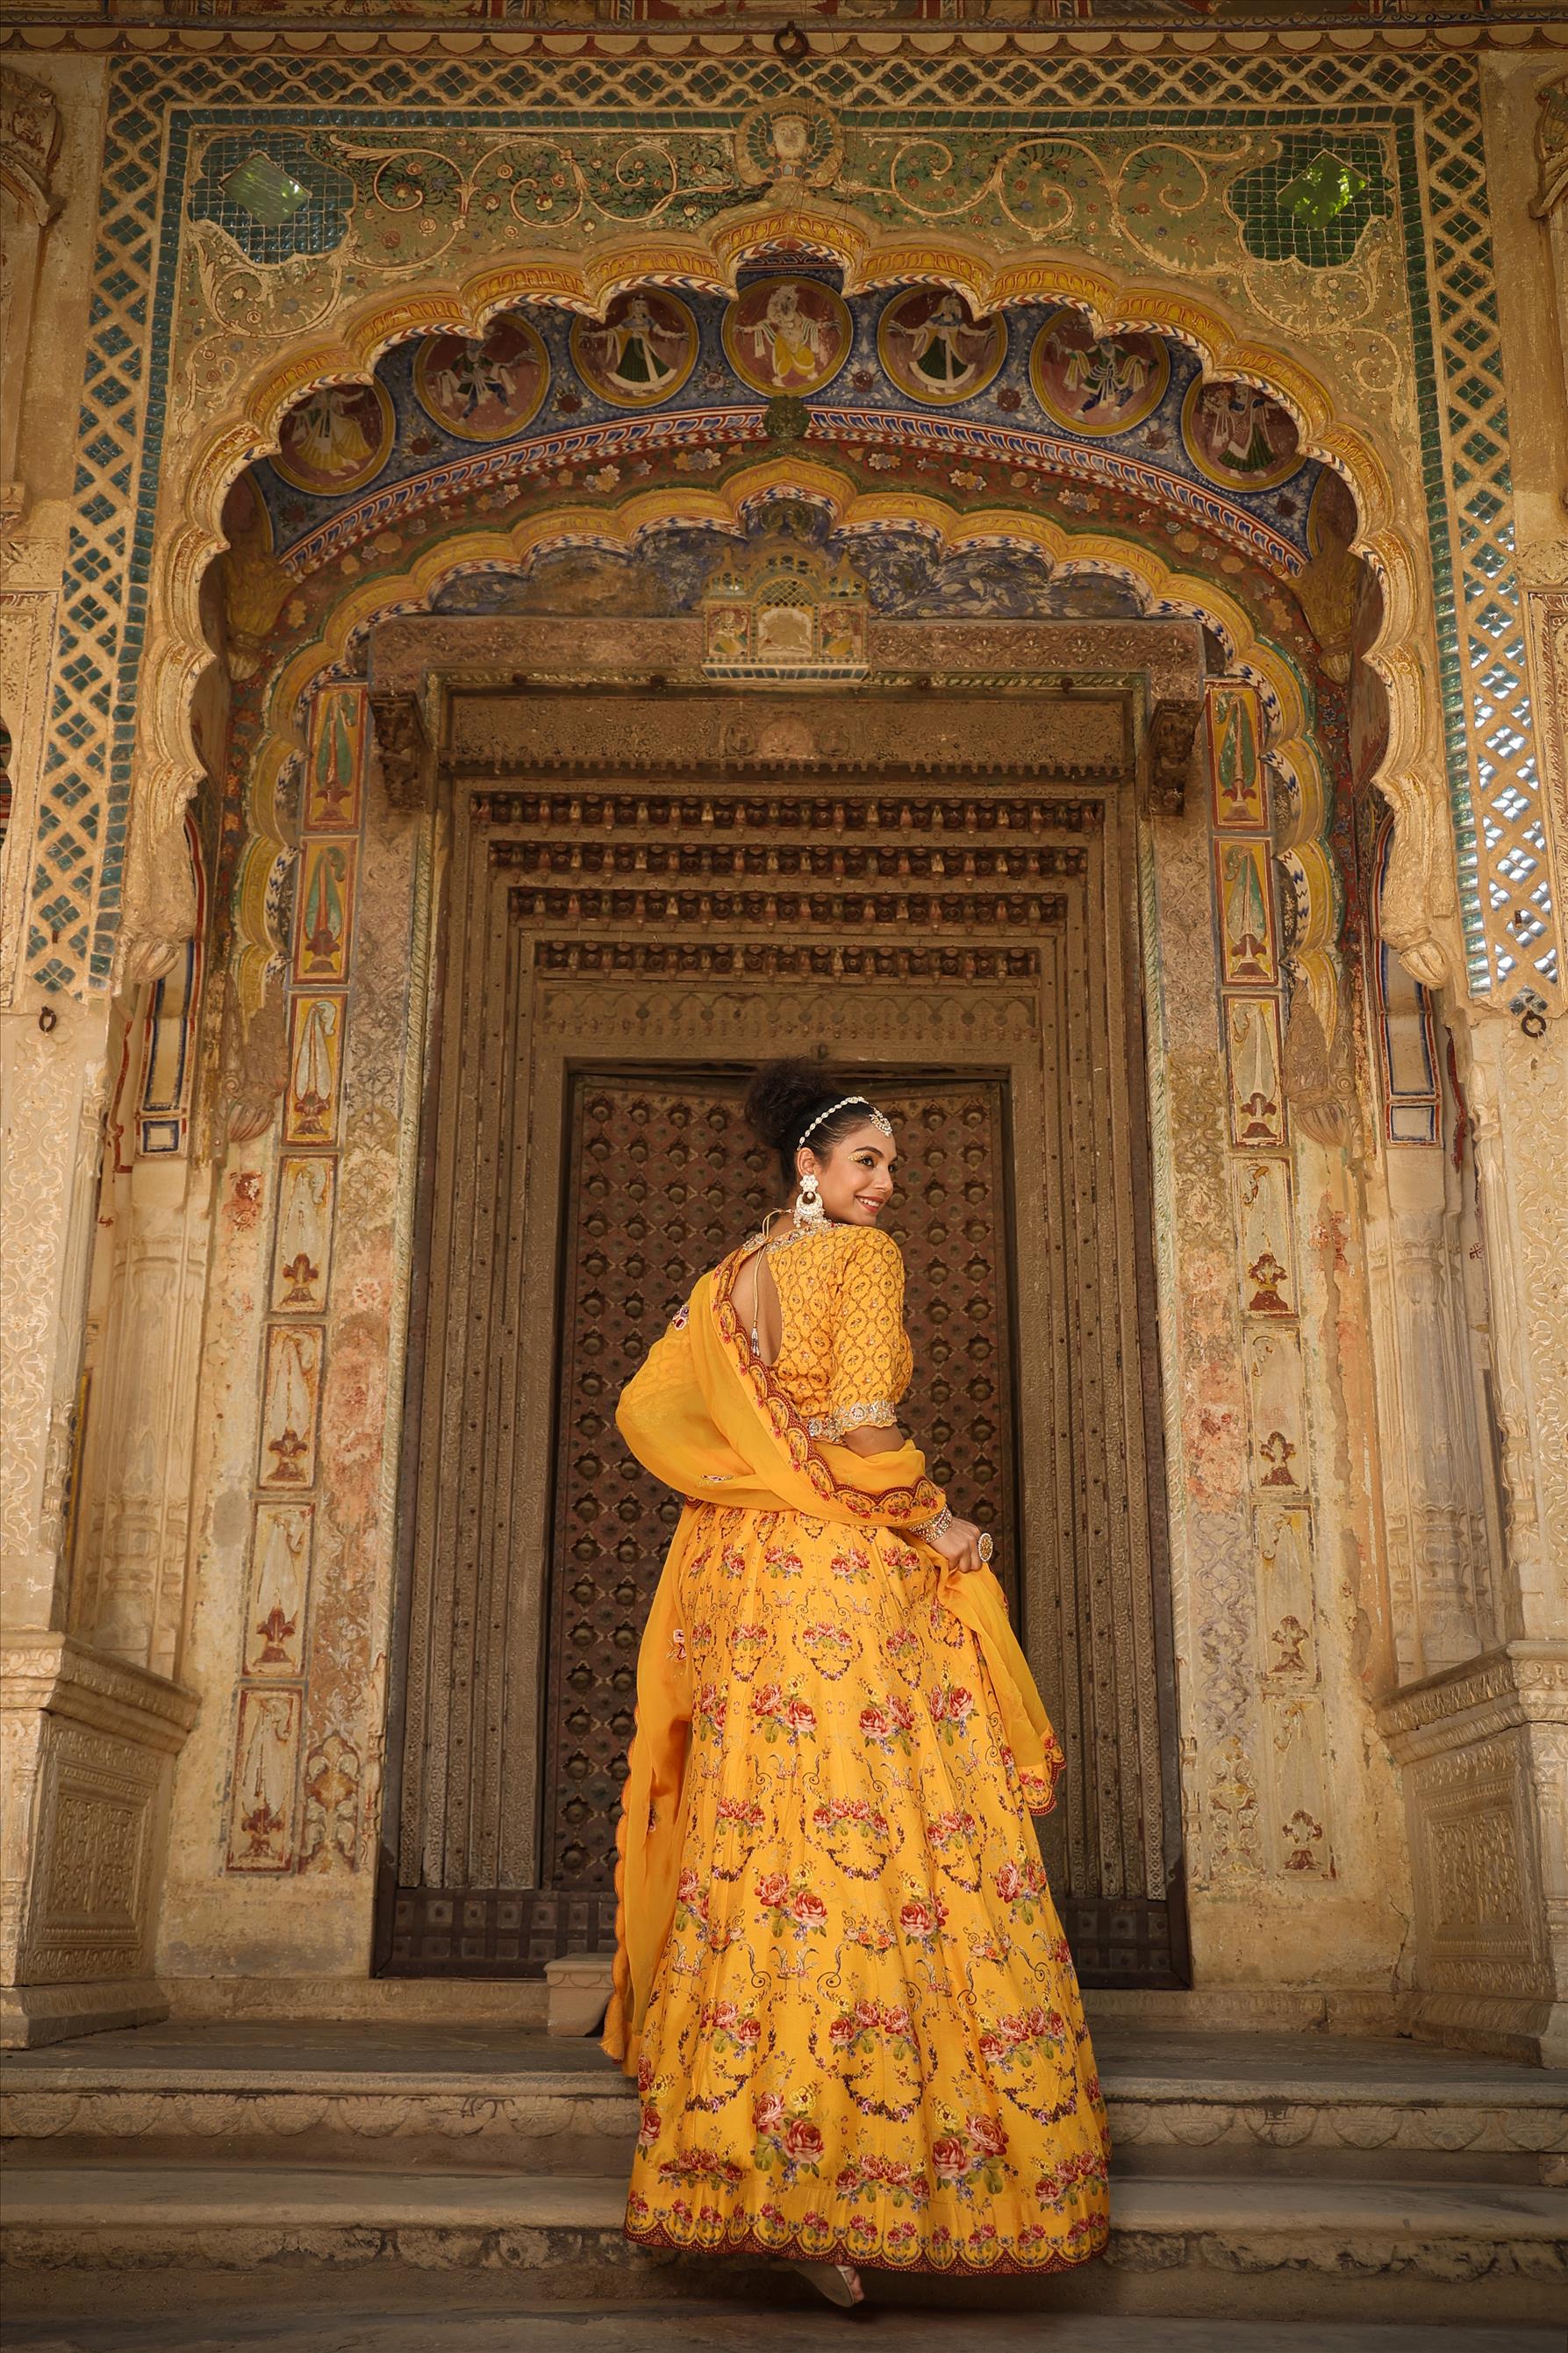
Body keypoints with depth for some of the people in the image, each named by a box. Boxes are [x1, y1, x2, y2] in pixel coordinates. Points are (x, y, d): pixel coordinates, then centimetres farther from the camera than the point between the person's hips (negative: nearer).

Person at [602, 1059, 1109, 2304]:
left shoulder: (733, 1277, 16)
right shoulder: (865, 1256, -5)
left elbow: (648, 1403, 14)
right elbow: (864, 1427, -14)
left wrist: (751, 1479, 14)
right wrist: (939, 1524, -3)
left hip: (746, 1575, 8)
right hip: (849, 1573, -8)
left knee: (764, 1848, 8)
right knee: (873, 1846, -8)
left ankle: (749, 2158, 13)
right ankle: (826, 2200, -10)